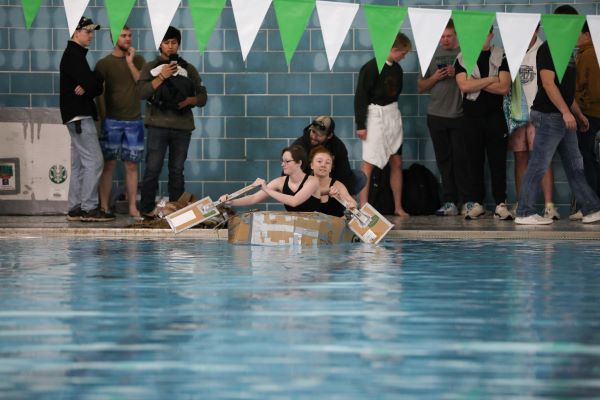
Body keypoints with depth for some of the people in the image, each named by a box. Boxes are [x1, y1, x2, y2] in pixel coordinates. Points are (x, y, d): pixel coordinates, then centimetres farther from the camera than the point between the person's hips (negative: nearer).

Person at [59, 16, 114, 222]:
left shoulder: (76, 54, 20)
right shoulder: (73, 55, -11)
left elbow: (96, 85, 13)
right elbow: (92, 82, -21)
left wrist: (88, 87, -7)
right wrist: (90, 86, -1)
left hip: (78, 117, 10)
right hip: (80, 115, -10)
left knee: (79, 164, 11)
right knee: (94, 161, -11)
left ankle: (75, 209, 12)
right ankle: (89, 208, -12)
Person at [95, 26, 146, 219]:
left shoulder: (138, 60, 9)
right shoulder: (103, 64, 3)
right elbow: (99, 94, 2)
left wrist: (130, 62, -9)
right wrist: (103, 118, -5)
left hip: (134, 121, 2)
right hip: (112, 121, -2)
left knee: (131, 165, 3)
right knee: (108, 165, -3)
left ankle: (133, 207, 7)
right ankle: (104, 207, -1)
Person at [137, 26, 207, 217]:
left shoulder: (188, 69, 15)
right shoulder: (151, 68, 8)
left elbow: (202, 97, 14)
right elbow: (142, 92, -7)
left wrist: (189, 100, -6)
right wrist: (161, 76, -15)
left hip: (182, 126, 2)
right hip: (158, 124, -2)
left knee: (177, 170, 5)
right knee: (153, 168, -7)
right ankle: (147, 209, -4)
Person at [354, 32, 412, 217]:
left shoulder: (397, 69, 9)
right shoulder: (371, 68, -13)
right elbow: (360, 96, -13)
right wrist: (360, 125, -15)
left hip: (394, 116, 7)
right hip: (375, 116, -7)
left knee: (397, 162, 8)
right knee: (368, 164, -8)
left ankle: (398, 207, 14)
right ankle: (363, 208, -8)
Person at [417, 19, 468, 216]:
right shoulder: (432, 54, 12)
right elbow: (420, 87, 14)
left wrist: (458, 74, -16)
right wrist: (434, 77, -4)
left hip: (459, 115, -3)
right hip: (436, 115, 3)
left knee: (461, 158, -6)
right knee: (444, 160, 4)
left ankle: (466, 201, -3)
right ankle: (449, 202, 6)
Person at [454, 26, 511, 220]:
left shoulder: (501, 56, 4)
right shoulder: (462, 58, 7)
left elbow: (504, 87, -8)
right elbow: (464, 85, -8)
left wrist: (476, 83, -9)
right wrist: (490, 80, -8)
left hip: (495, 115, -1)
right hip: (472, 116, 1)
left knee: (498, 160, -2)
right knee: (474, 160, 3)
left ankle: (500, 203, -1)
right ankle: (476, 203, 7)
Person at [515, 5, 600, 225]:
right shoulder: (548, 49, -12)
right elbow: (548, 83, -20)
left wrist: (579, 114, 23)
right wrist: (566, 112, -24)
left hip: (564, 118, 10)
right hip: (549, 116, -10)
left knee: (575, 166, 11)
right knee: (538, 166, -6)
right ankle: (524, 213, -3)